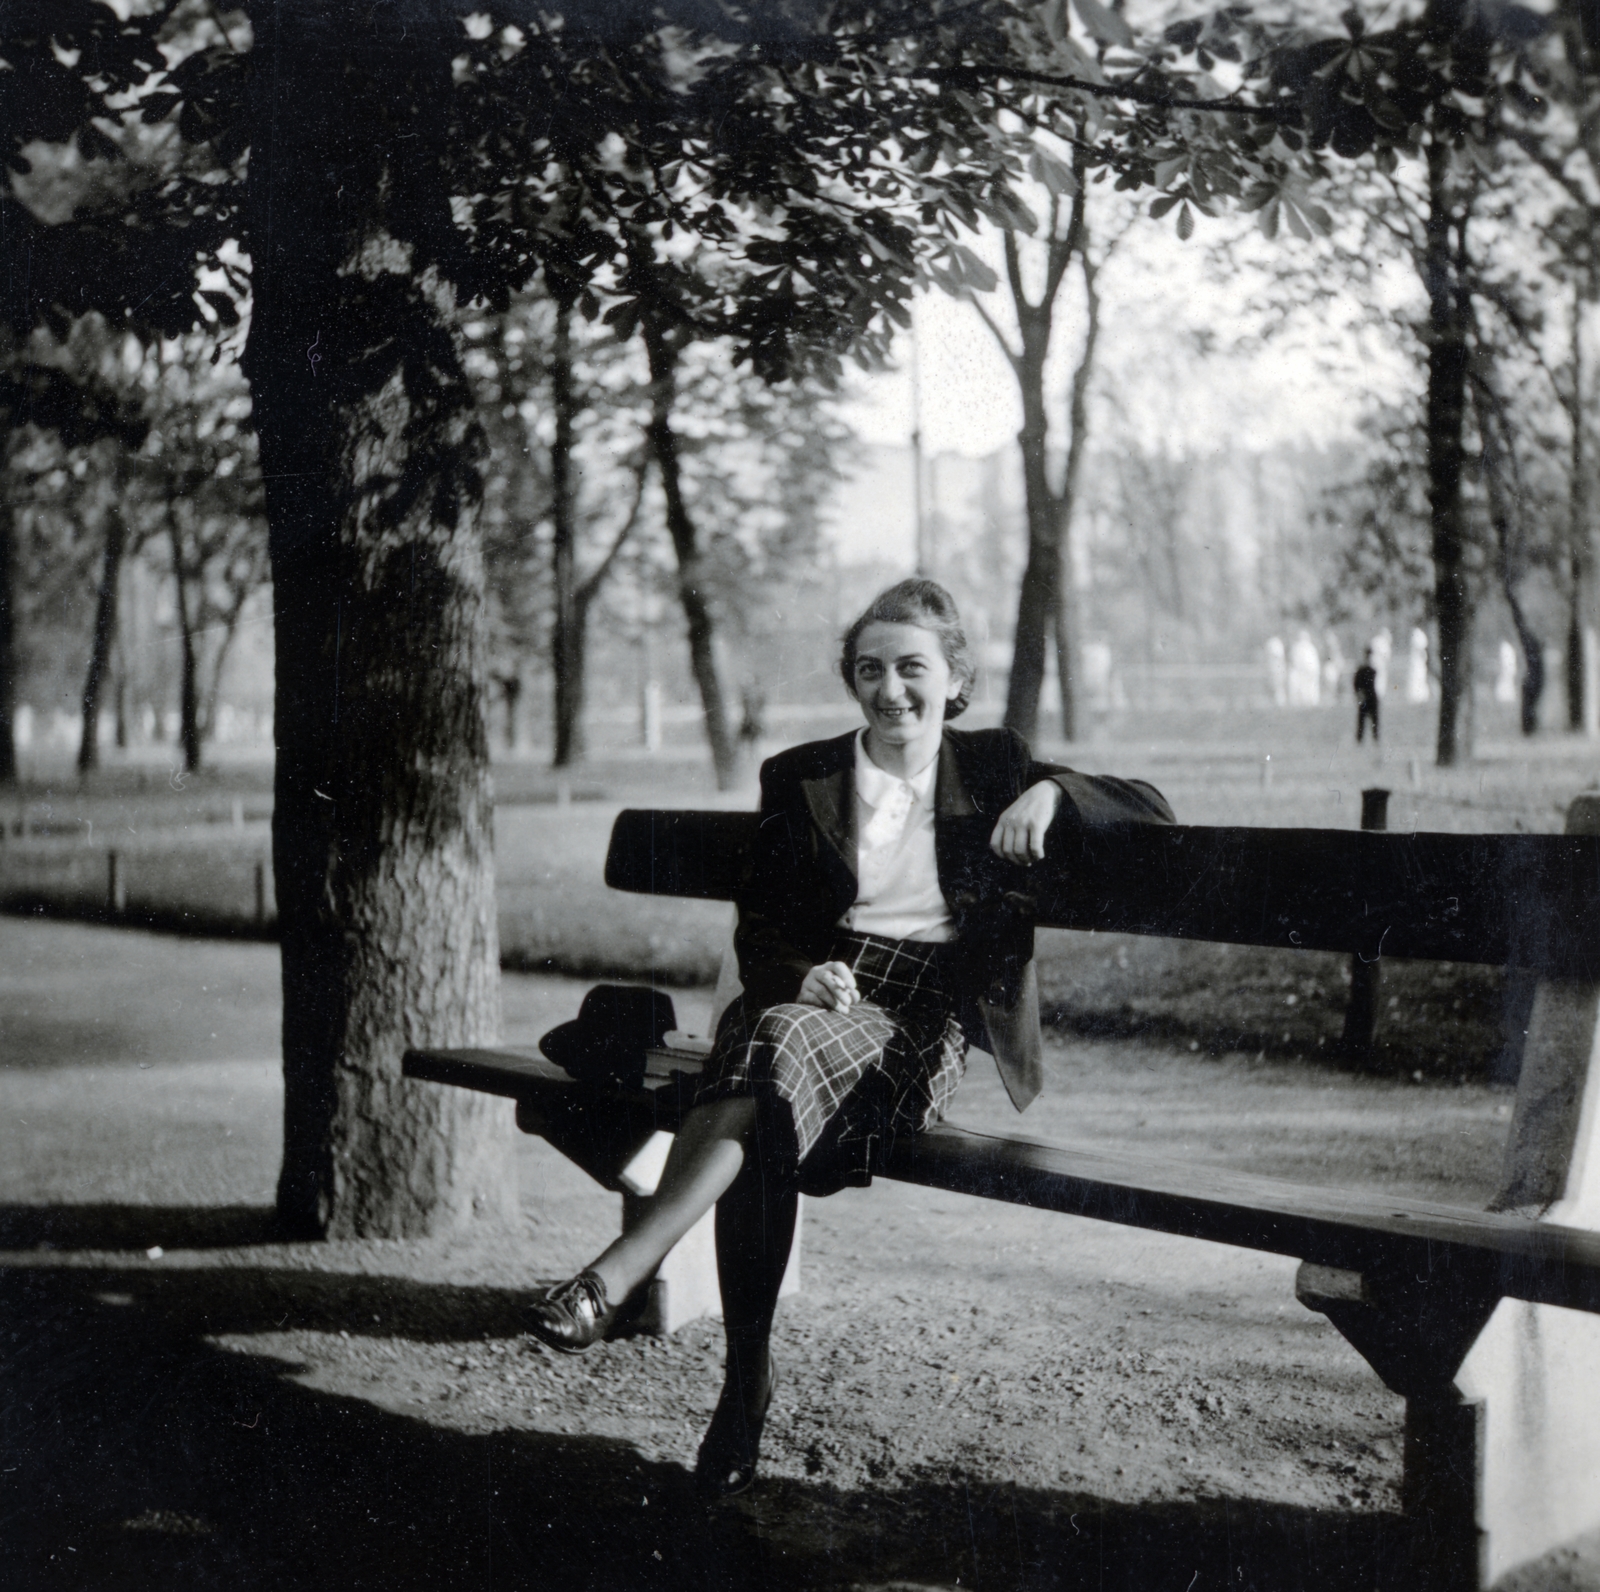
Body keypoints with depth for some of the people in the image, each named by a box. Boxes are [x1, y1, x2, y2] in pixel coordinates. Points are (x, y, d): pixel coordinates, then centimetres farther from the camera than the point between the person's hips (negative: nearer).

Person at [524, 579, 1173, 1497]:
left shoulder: (992, 768, 17)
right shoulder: (799, 778, 19)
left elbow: (1152, 813, 16)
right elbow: (759, 931, 15)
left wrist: (1053, 794, -3)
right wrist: (802, 974, -9)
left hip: (924, 1020, -2)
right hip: (808, 997, 2)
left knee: (781, 1044, -37)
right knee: (763, 1137, -35)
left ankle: (619, 1276, -40)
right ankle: (746, 1383, -26)